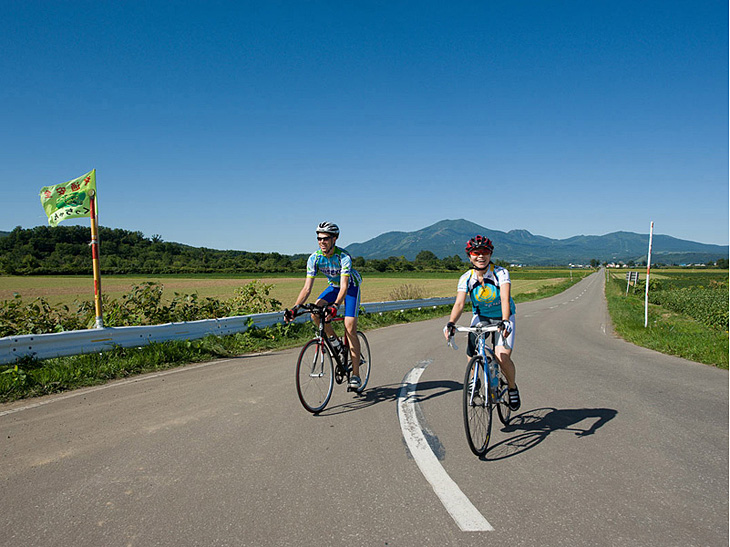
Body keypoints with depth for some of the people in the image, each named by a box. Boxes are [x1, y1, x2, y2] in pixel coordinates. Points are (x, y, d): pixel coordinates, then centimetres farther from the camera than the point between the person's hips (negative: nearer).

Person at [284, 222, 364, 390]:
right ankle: (334, 341, 5)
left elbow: (344, 287, -41)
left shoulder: (343, 256, -32)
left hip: (351, 287, -5)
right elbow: (307, 288, -21)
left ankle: (355, 375, -10)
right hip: (333, 286, 5)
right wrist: (295, 307, -34)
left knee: (350, 329, -17)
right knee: (315, 313, -23)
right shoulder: (314, 258, -19)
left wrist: (335, 306, -58)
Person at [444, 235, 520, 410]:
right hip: (480, 316, 3)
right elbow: (459, 303, -25)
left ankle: (512, 388, 11)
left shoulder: (501, 273, -21)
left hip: (502, 318, -3)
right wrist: (451, 324, -43)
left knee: (503, 357, -19)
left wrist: (505, 321, -52)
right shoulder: (466, 278, -14)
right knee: (472, 353, -16)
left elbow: (505, 299, -35)